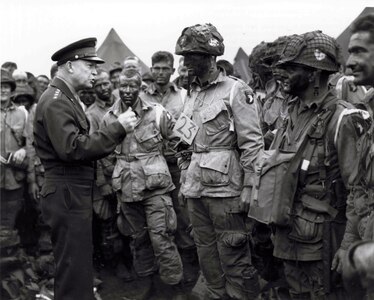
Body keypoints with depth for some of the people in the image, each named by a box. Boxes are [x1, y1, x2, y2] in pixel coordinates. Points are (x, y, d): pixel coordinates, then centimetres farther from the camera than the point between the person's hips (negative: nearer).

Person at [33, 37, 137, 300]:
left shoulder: (67, 98, 17)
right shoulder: (55, 101, -16)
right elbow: (72, 148, -27)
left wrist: (118, 131, 7)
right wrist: (117, 128, -24)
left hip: (76, 192, 11)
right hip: (66, 195, -10)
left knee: (80, 263, 20)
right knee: (74, 268, -3)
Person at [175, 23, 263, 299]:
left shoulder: (236, 90, -8)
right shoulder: (192, 94, 13)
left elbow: (253, 143, -11)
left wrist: (248, 188, -15)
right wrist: (184, 182, 17)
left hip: (224, 188, -7)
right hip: (195, 188, 7)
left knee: (233, 256, -1)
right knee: (206, 253, 15)